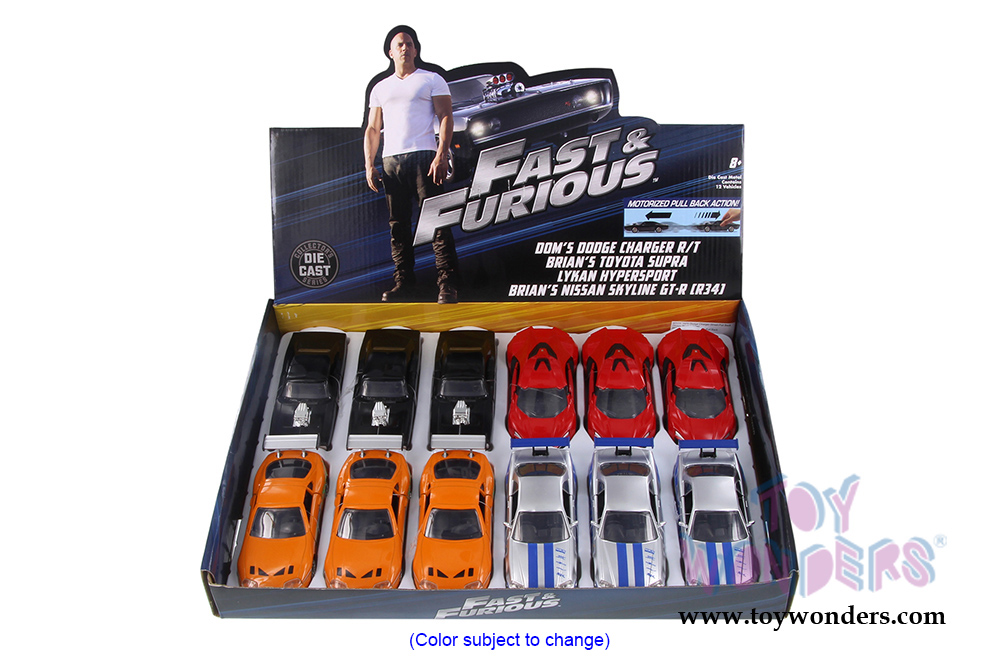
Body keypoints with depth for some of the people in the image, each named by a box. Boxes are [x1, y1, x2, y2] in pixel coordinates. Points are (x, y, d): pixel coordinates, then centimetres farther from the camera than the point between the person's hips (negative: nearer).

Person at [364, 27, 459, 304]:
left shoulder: (432, 80, 11)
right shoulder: (380, 88, 22)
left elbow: (446, 117, 1)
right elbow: (373, 129, 20)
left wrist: (441, 154, -13)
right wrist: (369, 164, 7)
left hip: (423, 156, -4)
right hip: (390, 161, 4)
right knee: (398, 225, 3)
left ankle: (448, 284, -12)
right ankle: (404, 282, 8)